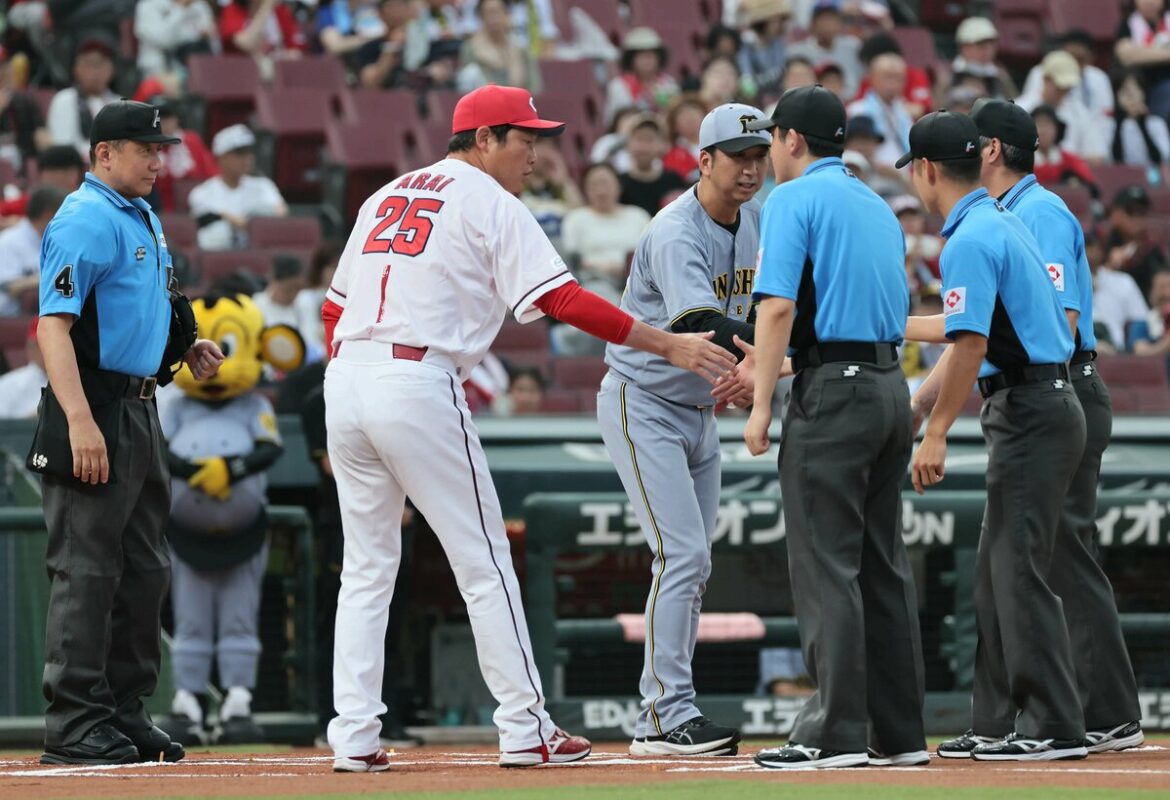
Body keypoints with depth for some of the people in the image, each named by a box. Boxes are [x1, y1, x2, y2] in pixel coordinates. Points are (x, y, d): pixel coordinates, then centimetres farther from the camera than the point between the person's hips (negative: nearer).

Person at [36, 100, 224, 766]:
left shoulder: (146, 220, 18)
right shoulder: (85, 221, -13)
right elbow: (53, 326, -21)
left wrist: (186, 350, 12)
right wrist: (80, 421, -30)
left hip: (142, 410, 10)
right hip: (96, 407, -10)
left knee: (145, 569, 13)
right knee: (87, 568, -9)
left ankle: (125, 711, 21)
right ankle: (74, 724, -8)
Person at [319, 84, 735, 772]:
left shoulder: (387, 196, 22)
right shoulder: (491, 203, 0)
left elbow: (336, 307, 21)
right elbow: (562, 299, -9)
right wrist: (670, 346, -7)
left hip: (345, 378, 7)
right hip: (418, 386, -7)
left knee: (367, 567, 12)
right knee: (484, 560, 1)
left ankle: (354, 737, 6)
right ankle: (525, 730, 2)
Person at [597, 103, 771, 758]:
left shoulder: (754, 222, 3)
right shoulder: (676, 235, -24)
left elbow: (760, 309, 8)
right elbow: (700, 324, -39)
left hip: (700, 410, 9)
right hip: (643, 405, -9)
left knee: (693, 566, 8)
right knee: (682, 554, -17)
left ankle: (662, 719, 12)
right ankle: (670, 715, -16)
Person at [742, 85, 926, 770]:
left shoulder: (794, 199, -5)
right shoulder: (879, 206, 19)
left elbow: (779, 305, -14)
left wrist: (761, 404, -12)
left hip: (832, 387, -8)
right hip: (893, 389, 8)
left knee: (826, 564, -8)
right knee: (884, 564, 10)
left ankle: (836, 733, -13)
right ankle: (900, 732, 10)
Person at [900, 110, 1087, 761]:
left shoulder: (969, 240, -14)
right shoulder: (1003, 224, 17)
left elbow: (970, 346, -22)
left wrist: (936, 434, -18)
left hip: (1030, 413, -10)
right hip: (1044, 408, 10)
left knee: (1020, 569, -10)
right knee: (1000, 569, 12)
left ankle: (1057, 727, -11)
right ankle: (997, 725, 14)